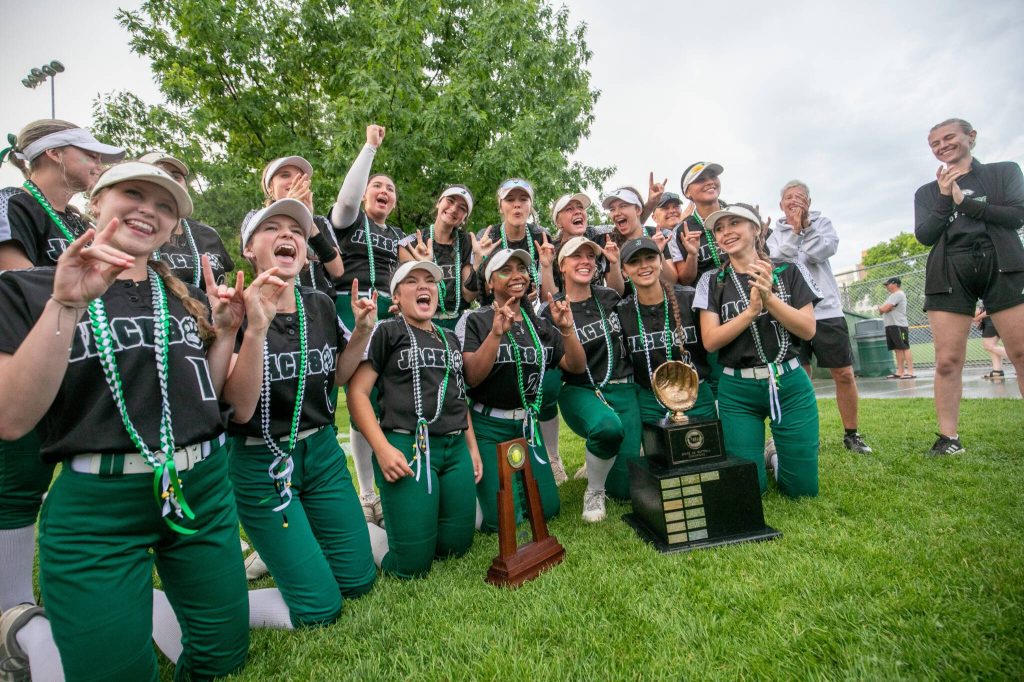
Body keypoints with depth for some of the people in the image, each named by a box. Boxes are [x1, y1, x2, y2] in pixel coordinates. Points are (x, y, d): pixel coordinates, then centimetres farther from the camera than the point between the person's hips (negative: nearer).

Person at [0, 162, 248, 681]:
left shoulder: (184, 298, 9)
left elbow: (208, 398, 10)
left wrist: (225, 330, -2)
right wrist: (66, 305, -22)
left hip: (204, 491, 5)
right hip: (97, 505, -4)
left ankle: (142, 605, 40)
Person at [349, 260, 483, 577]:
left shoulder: (450, 337, 18)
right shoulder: (386, 331, 0)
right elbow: (357, 392, -7)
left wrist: (472, 446, 16)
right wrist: (382, 448, -18)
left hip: (456, 448, 6)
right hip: (408, 447, -6)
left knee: (457, 546, 11)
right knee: (412, 565, -4)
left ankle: (397, 518, 34)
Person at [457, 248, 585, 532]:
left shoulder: (539, 324, 7)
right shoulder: (474, 321, -8)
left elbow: (576, 366, 0)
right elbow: (472, 377, -19)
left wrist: (567, 329, -17)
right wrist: (497, 332, -31)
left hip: (527, 423, 5)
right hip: (488, 426, -5)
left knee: (547, 509, 9)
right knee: (501, 519, -5)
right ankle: (471, 485, 23)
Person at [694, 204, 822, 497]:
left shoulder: (789, 271, 2)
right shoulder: (713, 281, 1)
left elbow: (807, 329, -5)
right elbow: (710, 340, -8)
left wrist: (769, 298, -19)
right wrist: (752, 310, -20)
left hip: (790, 383, 1)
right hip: (737, 389, 0)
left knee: (803, 488, 5)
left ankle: (779, 457, 36)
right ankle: (760, 455, 34)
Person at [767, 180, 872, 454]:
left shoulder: (822, 222, 12)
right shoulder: (776, 233, 11)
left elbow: (823, 251, -8)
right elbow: (777, 263, -7)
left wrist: (806, 224, -8)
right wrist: (794, 231, -9)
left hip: (826, 308, 1)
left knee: (844, 374, 1)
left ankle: (851, 433, 17)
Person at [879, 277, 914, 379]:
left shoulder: (898, 294, -9)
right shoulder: (892, 296, 23)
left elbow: (885, 309, -17)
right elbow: (884, 309, 18)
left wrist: (880, 308, 4)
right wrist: (882, 308, -4)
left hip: (899, 326, -10)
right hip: (890, 326, 10)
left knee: (905, 348, -11)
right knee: (897, 349, 9)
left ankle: (910, 372, -13)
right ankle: (900, 372, 10)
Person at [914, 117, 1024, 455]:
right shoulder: (927, 192, 19)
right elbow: (924, 235, 5)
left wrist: (964, 202, -4)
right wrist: (944, 198, -3)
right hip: (949, 274, 1)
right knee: (947, 361, -6)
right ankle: (949, 437, -1)